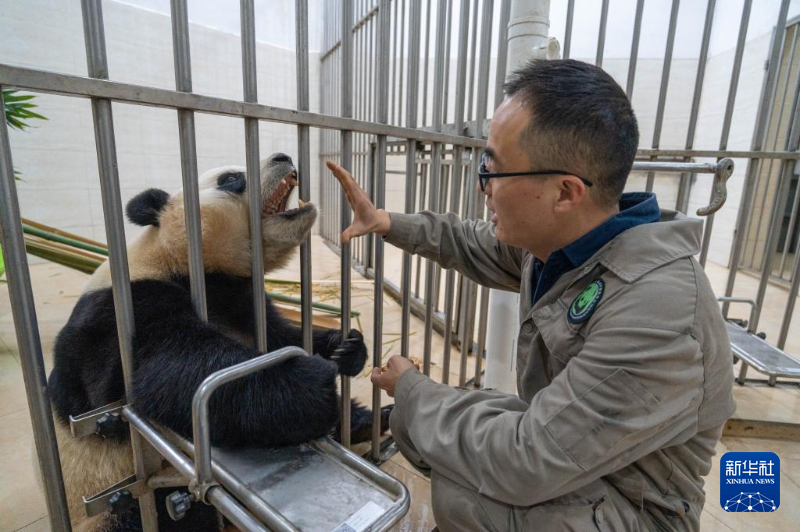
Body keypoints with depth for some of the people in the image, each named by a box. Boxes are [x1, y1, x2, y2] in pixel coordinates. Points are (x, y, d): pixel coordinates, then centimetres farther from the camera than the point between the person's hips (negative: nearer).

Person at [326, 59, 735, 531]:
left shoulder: (655, 313, -37)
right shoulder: (554, 236, -12)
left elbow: (524, 464, -35)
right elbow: (473, 244, 7)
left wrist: (412, 389, -20)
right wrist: (386, 223, 1)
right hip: (557, 437, 7)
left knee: (458, 494, -27)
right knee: (416, 421, 2)